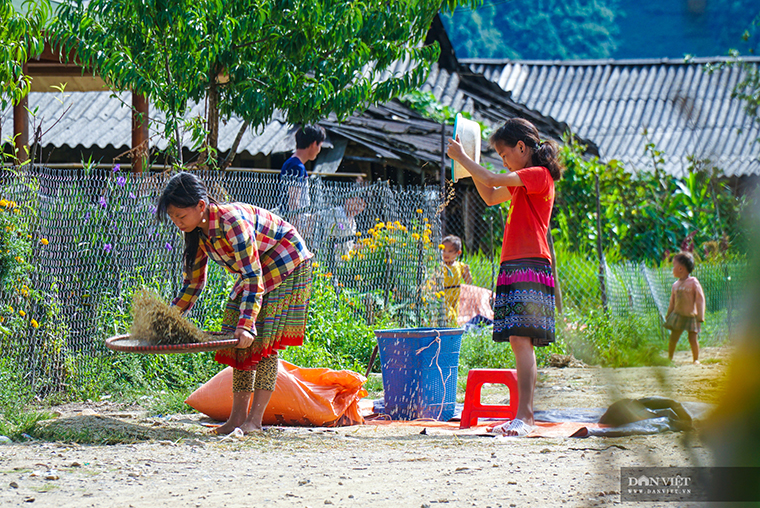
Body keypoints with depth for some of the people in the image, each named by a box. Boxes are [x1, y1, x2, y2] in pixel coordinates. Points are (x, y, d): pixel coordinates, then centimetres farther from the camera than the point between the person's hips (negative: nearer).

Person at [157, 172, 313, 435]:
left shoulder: (232, 221, -34)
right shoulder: (198, 231, -9)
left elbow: (253, 276, -37)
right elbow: (193, 282, 2)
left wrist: (246, 323, -45)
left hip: (288, 265, -8)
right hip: (257, 269, 8)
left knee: (263, 340, -15)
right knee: (237, 340, 0)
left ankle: (255, 419, -16)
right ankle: (238, 416, 0)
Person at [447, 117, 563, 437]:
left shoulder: (539, 174, -7)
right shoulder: (524, 181, 22)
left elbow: (492, 181, -15)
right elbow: (490, 197, 34)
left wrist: (461, 158, -3)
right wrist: (469, 164, 25)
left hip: (530, 267, -10)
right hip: (514, 267, 10)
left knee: (521, 339, -17)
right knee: (519, 342, 6)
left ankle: (524, 415, -24)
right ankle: (525, 416, 6)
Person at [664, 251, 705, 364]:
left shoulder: (693, 283, -9)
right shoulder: (675, 285, 8)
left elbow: (700, 299, -9)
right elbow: (672, 302, 17)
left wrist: (700, 316, -12)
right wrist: (668, 315, 15)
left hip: (691, 316, -5)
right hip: (677, 315, 5)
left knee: (692, 338, -5)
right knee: (673, 338, 2)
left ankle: (696, 359, 9)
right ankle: (669, 358, 14)